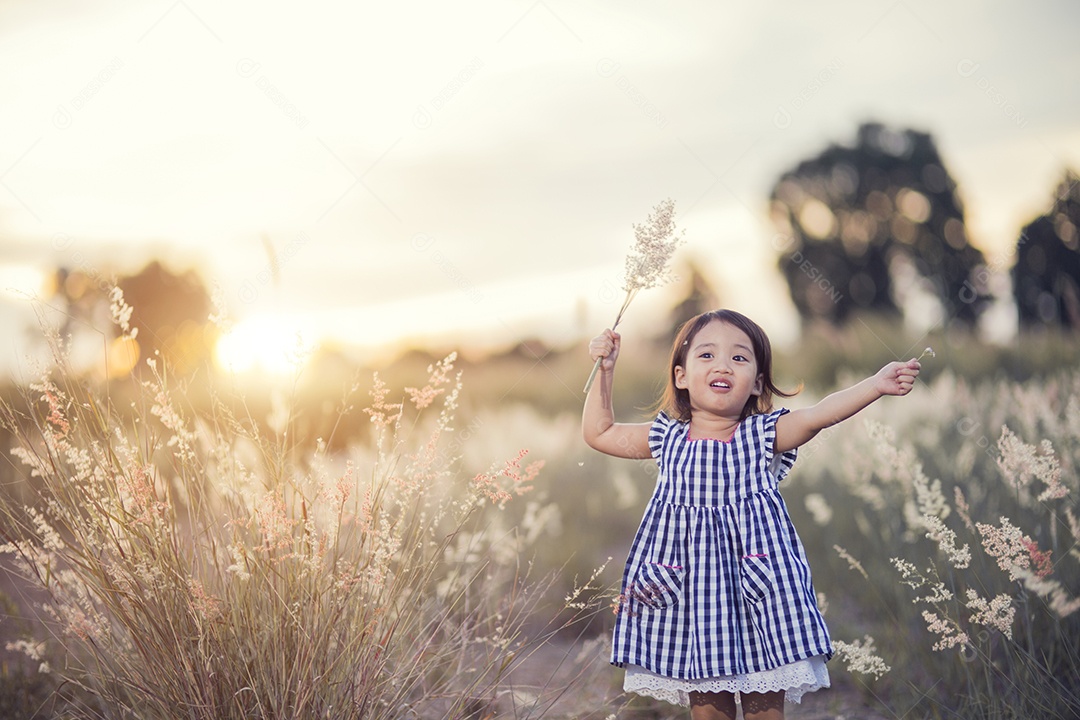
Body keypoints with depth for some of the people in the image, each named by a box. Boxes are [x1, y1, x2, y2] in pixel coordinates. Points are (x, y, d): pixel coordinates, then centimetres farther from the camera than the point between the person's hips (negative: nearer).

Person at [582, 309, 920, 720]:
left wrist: (875, 385, -31)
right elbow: (598, 432, 17)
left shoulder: (765, 434, 0)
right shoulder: (667, 438, 7)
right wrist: (605, 371, 11)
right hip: (689, 588, 2)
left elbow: (819, 415, -16)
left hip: (755, 580, -2)